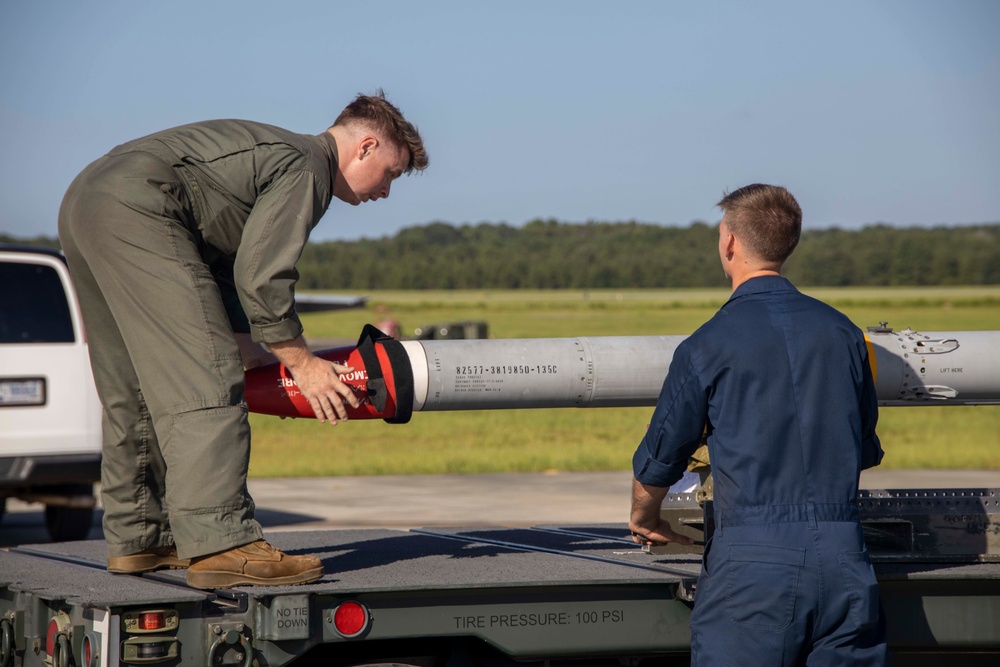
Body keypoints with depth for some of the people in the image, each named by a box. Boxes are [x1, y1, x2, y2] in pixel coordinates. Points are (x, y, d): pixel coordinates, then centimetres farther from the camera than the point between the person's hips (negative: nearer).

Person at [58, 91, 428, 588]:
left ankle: (137, 538, 22)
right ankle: (219, 545, -17)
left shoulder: (275, 152, 27)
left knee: (135, 392, 16)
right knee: (203, 383, -12)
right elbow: (260, 275, -12)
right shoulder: (306, 167, -4)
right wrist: (302, 364, -3)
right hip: (136, 210, -11)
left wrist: (251, 353, 23)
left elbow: (224, 271, 28)